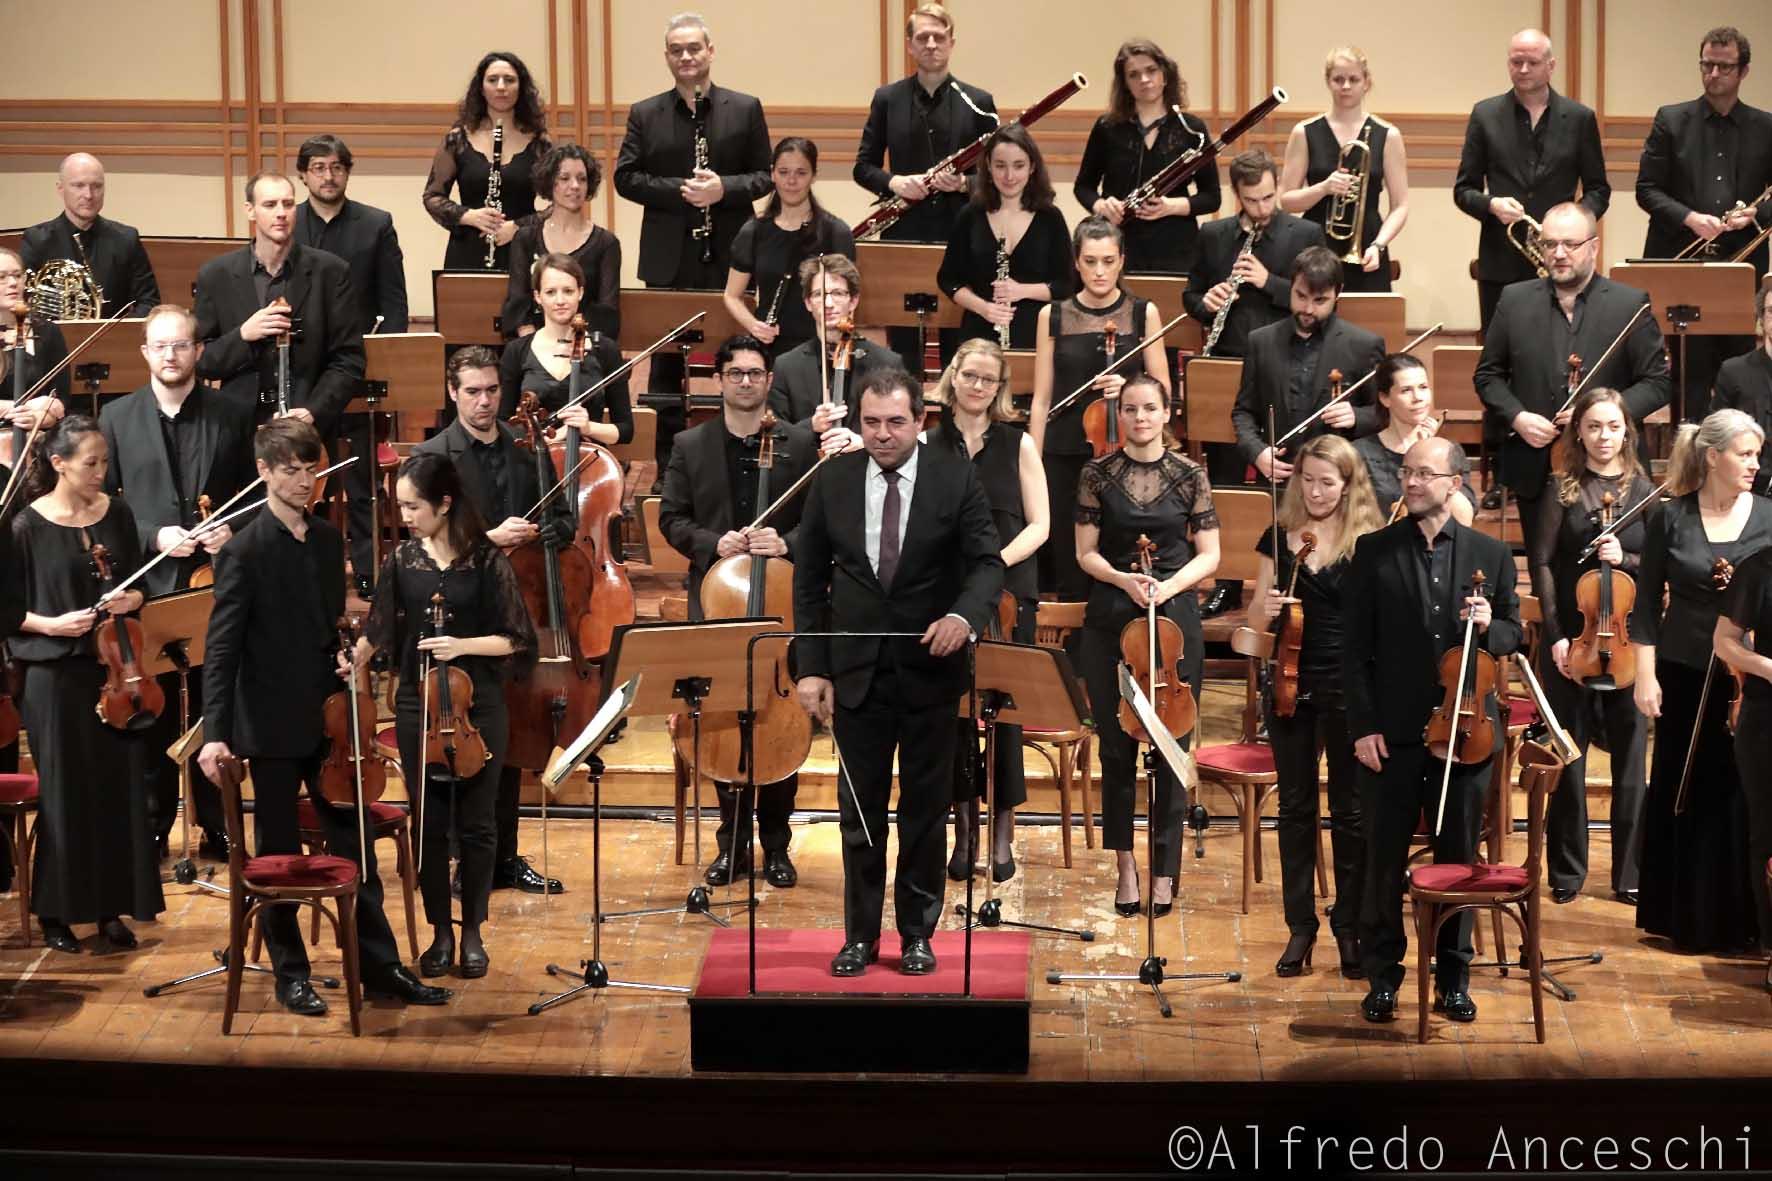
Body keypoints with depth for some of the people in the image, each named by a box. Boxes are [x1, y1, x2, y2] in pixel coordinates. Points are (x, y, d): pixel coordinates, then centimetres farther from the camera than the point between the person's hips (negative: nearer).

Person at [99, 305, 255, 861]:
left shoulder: (233, 416, 3)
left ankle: (217, 825, 16)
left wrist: (235, 531, -11)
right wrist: (154, 537, -12)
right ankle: (151, 825, 17)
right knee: (153, 714, 6)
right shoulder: (117, 417, 3)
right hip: (147, 586, 0)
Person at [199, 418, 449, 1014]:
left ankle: (379, 965, 15)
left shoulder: (329, 540, 7)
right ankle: (291, 974, 17)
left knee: (355, 842, 8)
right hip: (273, 725, -6)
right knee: (279, 852, 6)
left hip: (327, 719, 6)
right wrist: (216, 733, -20)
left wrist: (344, 653, -1)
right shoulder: (245, 551, -11)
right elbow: (222, 647, -14)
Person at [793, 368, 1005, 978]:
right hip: (857, 672, 1)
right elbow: (809, 580, 4)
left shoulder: (955, 478, -6)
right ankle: (860, 935, 17)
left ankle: (918, 933, 19)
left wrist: (964, 614, -30)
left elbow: (988, 561, -8)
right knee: (860, 809, 7)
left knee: (926, 808, 8)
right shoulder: (832, 483, -1)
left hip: (930, 669, -1)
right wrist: (812, 669, -2)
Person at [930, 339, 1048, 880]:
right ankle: (964, 830, 12)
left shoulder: (1018, 444, 5)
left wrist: (995, 561, -14)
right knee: (953, 707, -1)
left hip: (1007, 594, 0)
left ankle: (1003, 834, 10)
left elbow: (1038, 525, 2)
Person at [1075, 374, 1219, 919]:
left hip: (1173, 619, 0)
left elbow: (1208, 555, 2)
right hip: (1111, 620, 1)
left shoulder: (1190, 475, 2)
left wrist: (1169, 584, -14)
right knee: (1116, 745, 4)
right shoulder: (1098, 473, 2)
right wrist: (1123, 578, -16)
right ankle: (1126, 864, 16)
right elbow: (1086, 553, 2)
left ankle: (1165, 872, 8)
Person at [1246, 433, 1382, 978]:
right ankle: (1300, 926, 18)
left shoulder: (1369, 543, -5)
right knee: (1296, 808, 9)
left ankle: (1349, 926, 17)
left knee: (1350, 810, 5)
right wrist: (1266, 607, -14)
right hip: (1291, 686, 3)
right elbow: (1256, 623, 8)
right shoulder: (1280, 538, 4)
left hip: (1349, 689, -3)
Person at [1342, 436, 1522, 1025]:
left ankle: (1453, 978, 19)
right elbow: (1354, 647, -1)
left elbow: (1514, 635, 11)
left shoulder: (1490, 554, 5)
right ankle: (1382, 977, 16)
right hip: (1392, 734, -1)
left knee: (1458, 859, 8)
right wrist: (1363, 726, -7)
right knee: (1384, 861, 5)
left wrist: (1489, 627, -13)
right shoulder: (1374, 552, 1)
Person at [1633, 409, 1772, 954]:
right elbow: (1647, 605, 2)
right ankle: (1684, 915, 20)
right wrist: (1645, 676, -3)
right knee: (1683, 792, 8)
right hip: (1684, 676, 0)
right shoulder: (1670, 518, -1)